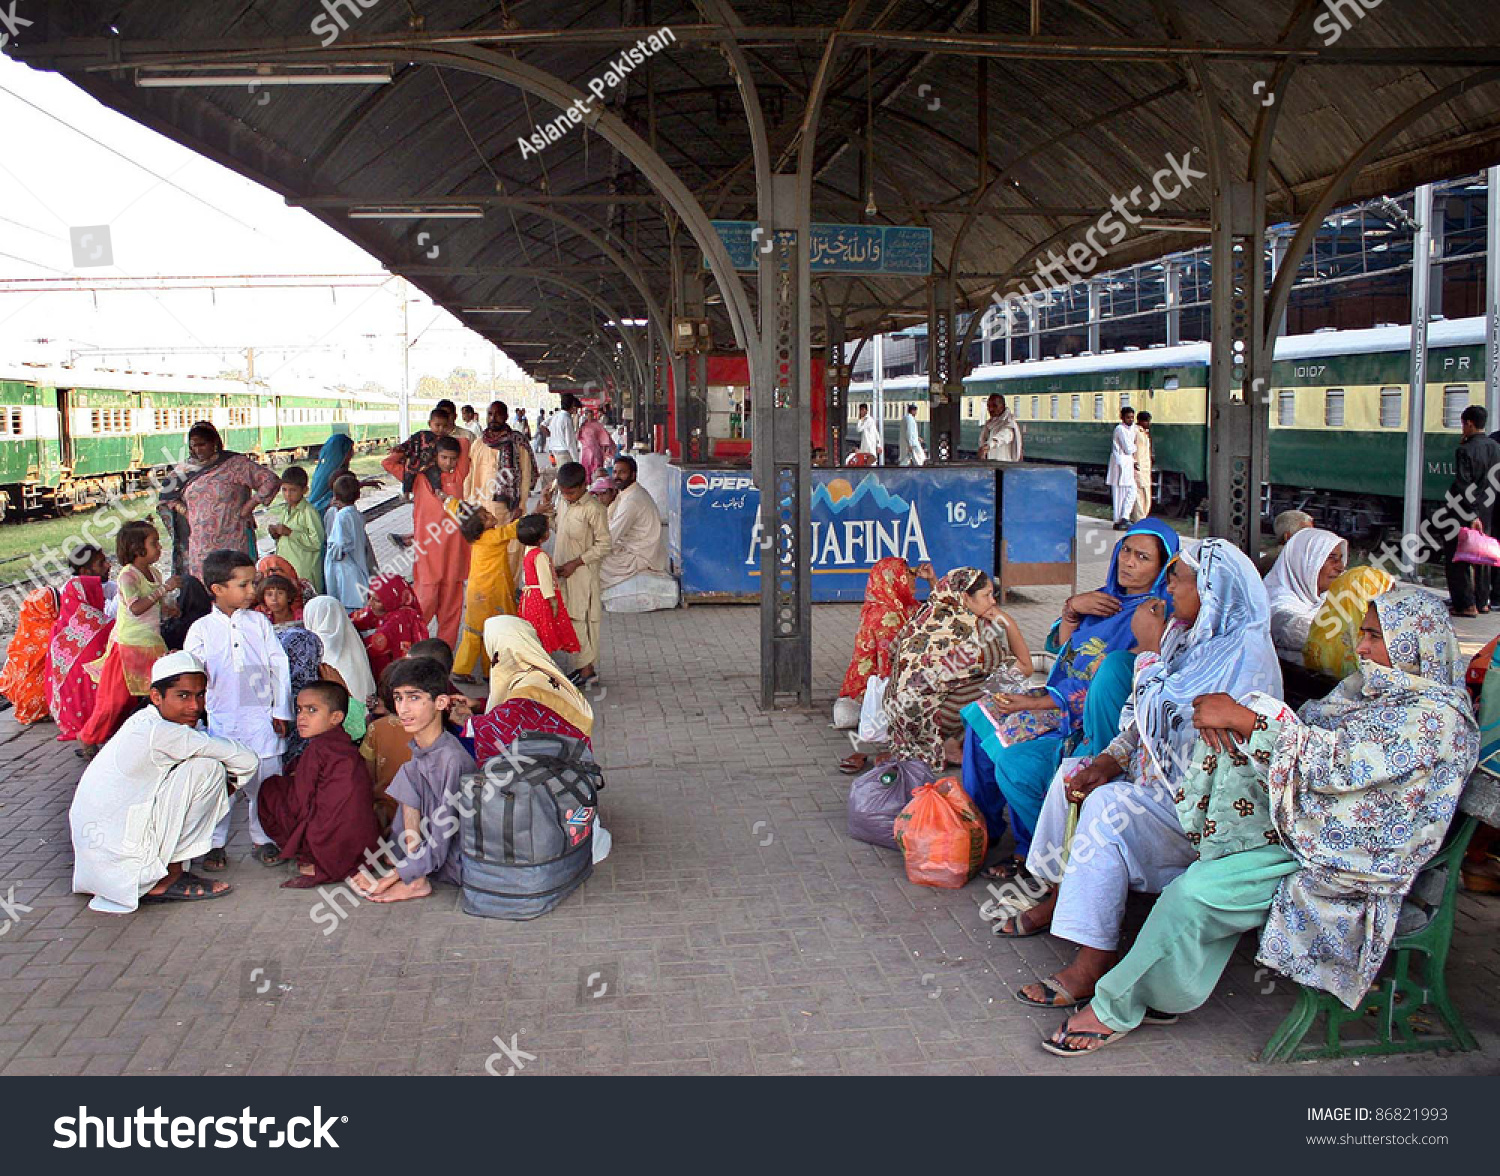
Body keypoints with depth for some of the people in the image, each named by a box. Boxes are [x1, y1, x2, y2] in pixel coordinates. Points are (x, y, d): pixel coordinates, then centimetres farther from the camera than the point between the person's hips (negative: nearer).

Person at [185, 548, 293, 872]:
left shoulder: (259, 623, 5)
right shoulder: (202, 630, 2)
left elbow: (279, 666, 6)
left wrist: (281, 710, 3)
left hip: (260, 719, 1)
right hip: (219, 720, -1)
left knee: (265, 782, 5)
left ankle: (262, 839, 19)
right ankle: (214, 844, 16)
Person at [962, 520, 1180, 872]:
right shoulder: (1109, 597, 8)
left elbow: (1112, 686, -20)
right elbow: (1059, 646, 13)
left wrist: (1035, 703, -21)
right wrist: (1073, 608, -8)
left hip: (1093, 721, -9)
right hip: (1064, 696, 9)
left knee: (1014, 761, -24)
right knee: (982, 718, 3)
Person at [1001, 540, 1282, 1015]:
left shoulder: (1242, 650, -22)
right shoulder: (1193, 634, 7)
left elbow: (1161, 720, -24)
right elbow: (1146, 722, 10)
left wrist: (1150, 650, -14)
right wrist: (1110, 759, -4)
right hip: (1168, 771, 10)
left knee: (1109, 805, -28)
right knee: (1074, 774, 4)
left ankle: (1093, 963, -24)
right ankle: (1058, 899, 14)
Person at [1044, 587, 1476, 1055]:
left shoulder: (1439, 715, -15)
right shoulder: (1370, 685, 14)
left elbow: (1338, 761, -25)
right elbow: (1305, 730, 9)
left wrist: (1242, 718, -25)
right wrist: (1227, 720, -11)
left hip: (1350, 870, -9)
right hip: (1306, 829, 9)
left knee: (1195, 893, -22)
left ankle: (1116, 1007, -10)